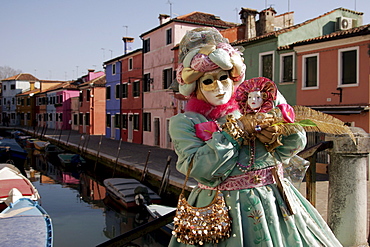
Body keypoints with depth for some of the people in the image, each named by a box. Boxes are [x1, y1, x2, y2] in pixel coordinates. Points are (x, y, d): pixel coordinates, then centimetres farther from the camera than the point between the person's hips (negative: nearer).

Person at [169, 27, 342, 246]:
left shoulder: (260, 100, 3)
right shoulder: (184, 123, -5)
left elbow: (297, 139, 3)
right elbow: (197, 168, -20)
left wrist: (273, 136, -18)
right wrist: (238, 128, -17)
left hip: (273, 201, 3)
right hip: (223, 210, -2)